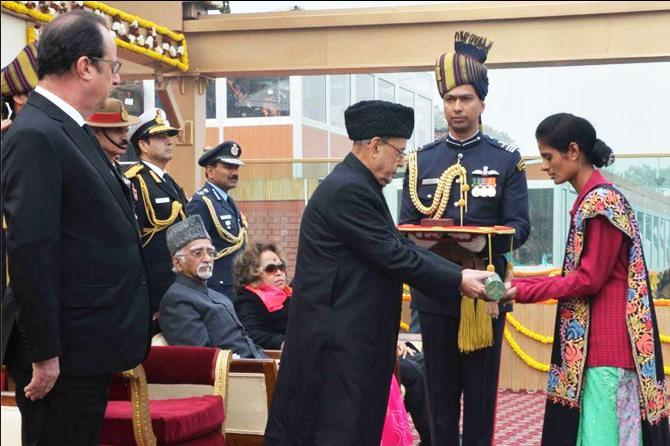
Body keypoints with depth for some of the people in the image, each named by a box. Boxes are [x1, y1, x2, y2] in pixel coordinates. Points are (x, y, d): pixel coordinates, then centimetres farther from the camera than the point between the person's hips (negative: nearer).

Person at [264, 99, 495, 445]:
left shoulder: (357, 185, 15)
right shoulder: (348, 190, -19)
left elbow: (399, 245, 12)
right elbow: (392, 255, -20)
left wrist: (460, 274, 4)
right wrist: (458, 280, -12)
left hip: (352, 334, 11)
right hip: (339, 336, -11)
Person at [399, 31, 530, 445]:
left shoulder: (507, 160, 1)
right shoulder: (421, 160, 7)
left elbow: (519, 226, -4)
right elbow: (406, 225, 6)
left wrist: (484, 242, -24)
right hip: (435, 290, 2)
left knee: (481, 389, 6)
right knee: (440, 390, 9)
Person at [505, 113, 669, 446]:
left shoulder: (600, 202, -14)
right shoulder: (592, 200, 15)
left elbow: (588, 280, -16)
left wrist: (522, 291, -12)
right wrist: (523, 285, 12)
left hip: (607, 342, -10)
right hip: (595, 341, 10)